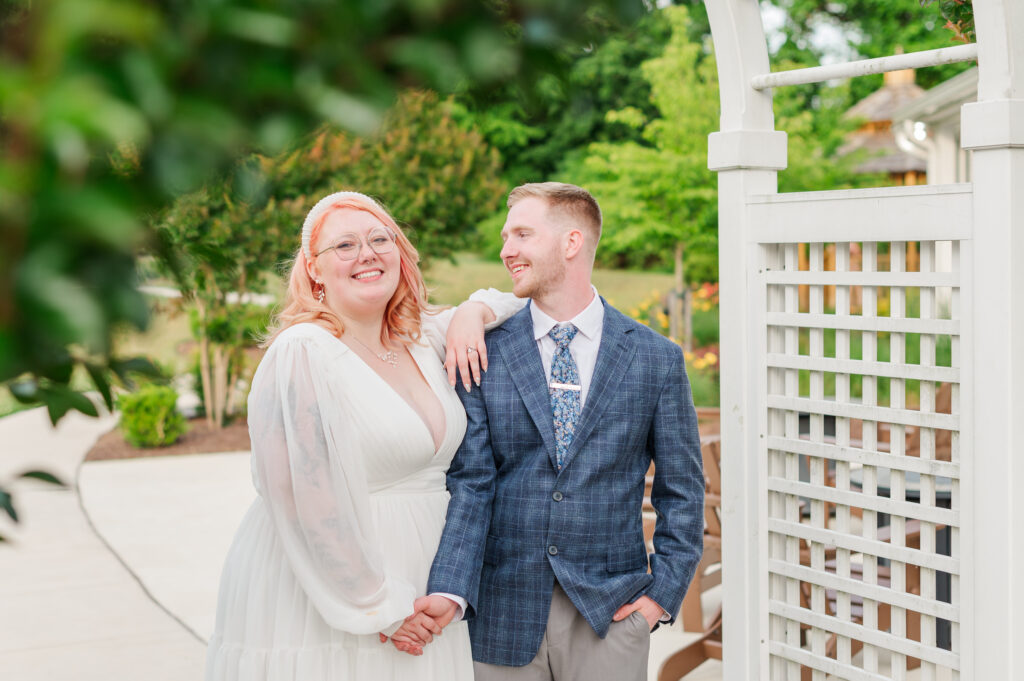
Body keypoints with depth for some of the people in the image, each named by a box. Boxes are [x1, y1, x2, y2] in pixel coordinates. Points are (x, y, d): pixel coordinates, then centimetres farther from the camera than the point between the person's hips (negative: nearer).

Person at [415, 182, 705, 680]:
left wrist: (665, 592, -2)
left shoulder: (655, 359, 0)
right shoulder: (483, 354, 0)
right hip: (504, 615, 0)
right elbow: (470, 483, -6)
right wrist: (448, 591, -19)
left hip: (609, 614, 0)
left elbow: (682, 489, 6)